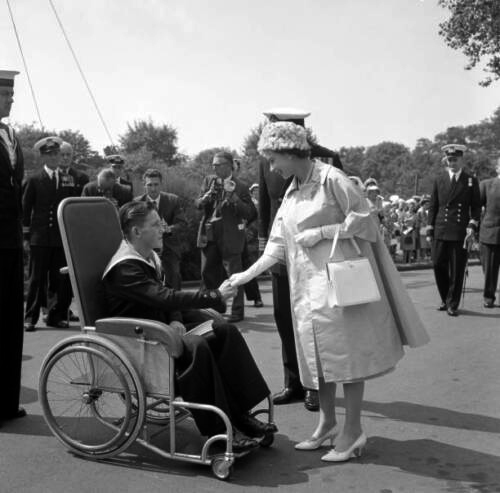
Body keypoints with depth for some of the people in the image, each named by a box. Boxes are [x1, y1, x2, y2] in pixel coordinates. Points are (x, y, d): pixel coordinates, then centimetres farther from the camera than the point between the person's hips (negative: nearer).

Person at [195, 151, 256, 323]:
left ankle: (237, 311, 8)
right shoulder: (208, 180, 9)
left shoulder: (240, 187, -7)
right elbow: (197, 204, 7)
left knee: (233, 274, -2)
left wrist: (233, 196, -23)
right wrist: (206, 196, -14)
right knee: (207, 273, 13)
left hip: (229, 235, -6)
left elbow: (249, 213, -12)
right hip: (208, 232, 6)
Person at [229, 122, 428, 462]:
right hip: (308, 284, 7)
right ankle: (327, 423, 23)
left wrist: (320, 233, -15)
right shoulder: (291, 194, 12)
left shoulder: (331, 179, -10)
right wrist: (248, 274, 4)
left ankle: (353, 430, 7)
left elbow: (363, 218, -12)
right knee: (317, 352, 11)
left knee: (345, 351, -3)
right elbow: (278, 244, 11)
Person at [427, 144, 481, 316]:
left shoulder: (471, 180, 6)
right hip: (440, 230, 2)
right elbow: (433, 206, 10)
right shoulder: (439, 180, 9)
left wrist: (472, 225, -8)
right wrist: (430, 227, 4)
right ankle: (445, 300, 22)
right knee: (438, 265, 3)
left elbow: (476, 206, 6)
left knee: (457, 270, 0)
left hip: (461, 231, -2)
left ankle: (453, 304, 12)